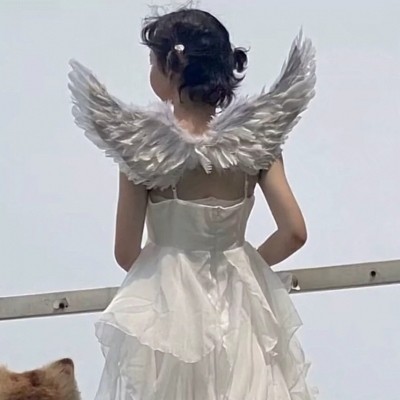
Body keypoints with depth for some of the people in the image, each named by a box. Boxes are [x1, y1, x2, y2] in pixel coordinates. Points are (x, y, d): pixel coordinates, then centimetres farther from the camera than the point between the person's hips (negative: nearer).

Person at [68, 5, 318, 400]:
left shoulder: (142, 146, -15)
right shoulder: (256, 138, -9)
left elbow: (125, 253, -9)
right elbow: (294, 233, -9)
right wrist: (247, 263, 10)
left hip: (166, 307, -2)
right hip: (241, 306, 2)